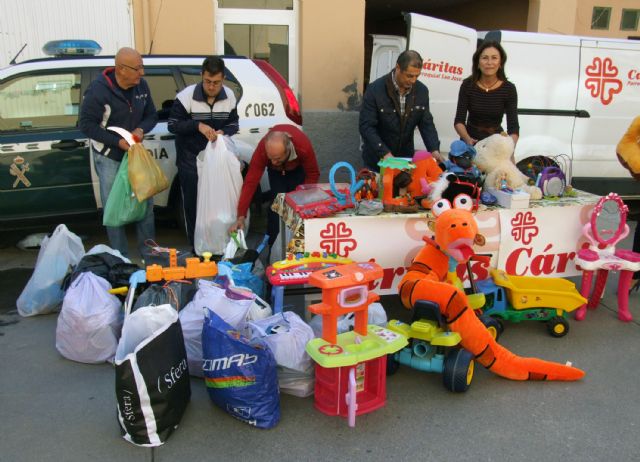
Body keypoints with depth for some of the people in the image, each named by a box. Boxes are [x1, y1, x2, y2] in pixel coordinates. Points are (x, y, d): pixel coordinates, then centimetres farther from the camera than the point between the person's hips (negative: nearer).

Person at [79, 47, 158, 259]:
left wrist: (141, 129, -16)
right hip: (109, 157, -5)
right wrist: (117, 141, -24)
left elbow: (152, 115, 6)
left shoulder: (141, 86, -5)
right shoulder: (98, 90, -20)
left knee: (145, 203, 10)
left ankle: (148, 252, 25)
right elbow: (86, 124, -16)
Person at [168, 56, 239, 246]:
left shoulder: (230, 96, -5)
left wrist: (223, 132, -18)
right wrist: (198, 126, -28)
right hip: (190, 160, -3)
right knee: (192, 203, 3)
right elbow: (172, 125, -13)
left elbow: (233, 124, 5)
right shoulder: (186, 96, -16)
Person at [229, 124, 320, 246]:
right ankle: (273, 244, -3)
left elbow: (313, 174, -25)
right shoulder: (262, 149, -40)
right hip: (275, 171, 1)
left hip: (298, 167, 0)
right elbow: (250, 182, -38)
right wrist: (241, 217, -41)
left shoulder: (304, 146, -43)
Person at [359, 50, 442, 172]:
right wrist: (384, 153, -29)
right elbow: (366, 126, -19)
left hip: (405, 158, 4)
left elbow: (426, 123, 2)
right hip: (377, 160, -3)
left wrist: (434, 149, -15)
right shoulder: (375, 90, -17)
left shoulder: (421, 90, -3)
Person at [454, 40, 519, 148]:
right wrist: (467, 139, -31)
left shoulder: (509, 89, -9)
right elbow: (459, 121, -11)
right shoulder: (467, 85, -8)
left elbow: (513, 126, -14)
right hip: (471, 141, 0)